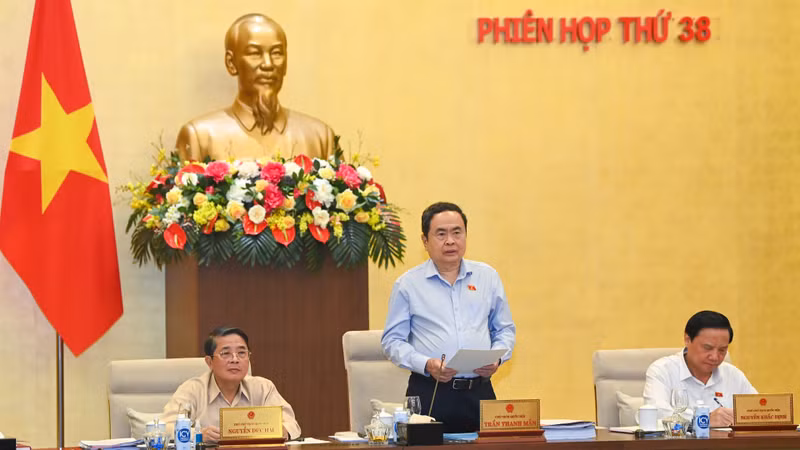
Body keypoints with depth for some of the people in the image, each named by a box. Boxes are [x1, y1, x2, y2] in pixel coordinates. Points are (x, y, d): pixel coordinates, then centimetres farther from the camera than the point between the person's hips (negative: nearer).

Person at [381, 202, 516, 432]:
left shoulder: (488, 277, 13)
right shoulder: (407, 285, 5)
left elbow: (505, 330, 19)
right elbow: (392, 340, 3)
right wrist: (426, 365, -13)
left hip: (480, 391, 2)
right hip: (430, 394, -2)